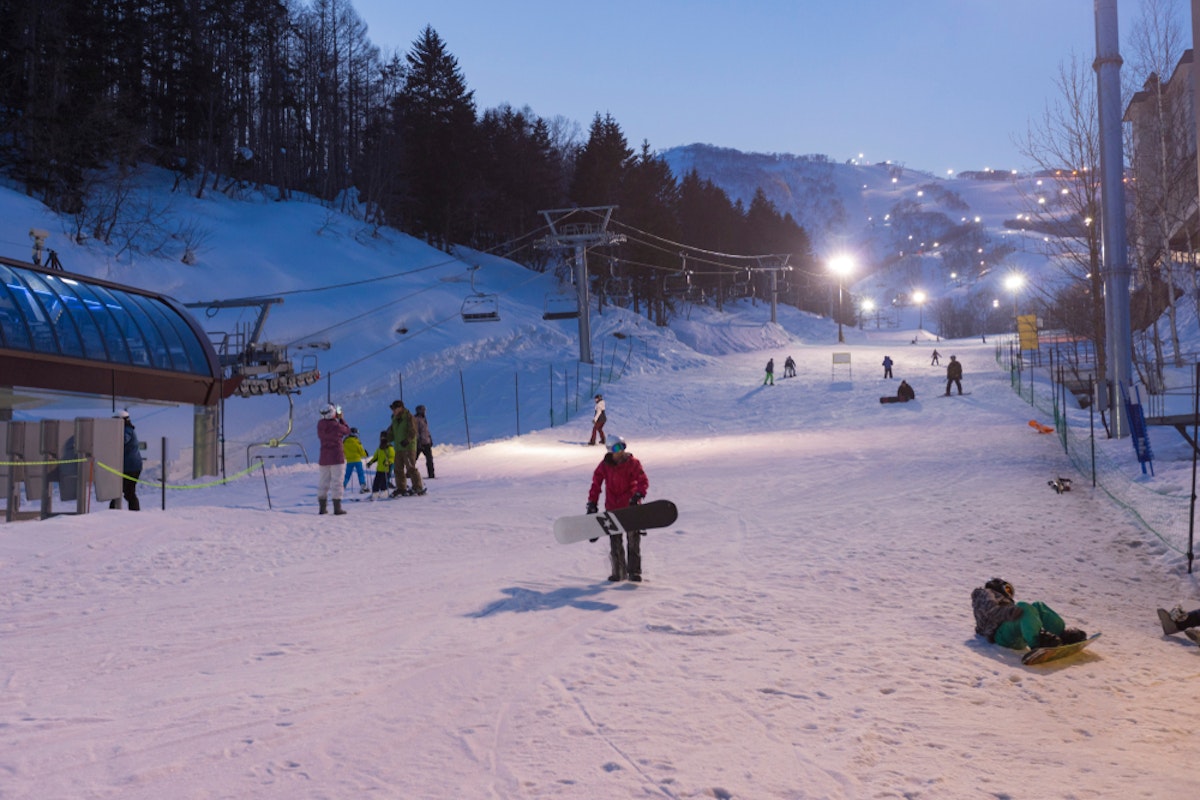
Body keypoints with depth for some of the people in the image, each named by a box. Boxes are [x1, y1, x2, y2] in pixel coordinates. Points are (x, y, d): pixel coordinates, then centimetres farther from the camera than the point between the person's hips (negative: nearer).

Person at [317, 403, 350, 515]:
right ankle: (337, 507, -4)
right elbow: (347, 431, 2)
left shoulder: (320, 425, -1)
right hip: (336, 456, -5)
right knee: (337, 481, -2)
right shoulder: (337, 426, -15)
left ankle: (322, 507, 13)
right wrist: (341, 419, 11)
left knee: (323, 481, 11)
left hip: (324, 457, 5)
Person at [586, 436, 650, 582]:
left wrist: (638, 495, -31)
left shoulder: (632, 463, -6)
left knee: (634, 540, 0)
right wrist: (592, 503, 2)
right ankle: (618, 572, 16)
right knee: (615, 543, 5)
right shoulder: (604, 466, 0)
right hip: (612, 508, 2)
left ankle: (634, 571, 7)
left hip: (631, 507, -2)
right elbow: (596, 485, 6)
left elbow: (643, 481, -14)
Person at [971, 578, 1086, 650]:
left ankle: (1064, 634, -24)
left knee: (1038, 606, -5)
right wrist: (1008, 612, -21)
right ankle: (1038, 641, -54)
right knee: (1025, 608, -28)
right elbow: (989, 608, -5)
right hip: (1001, 633, -7)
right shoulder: (983, 593, 19)